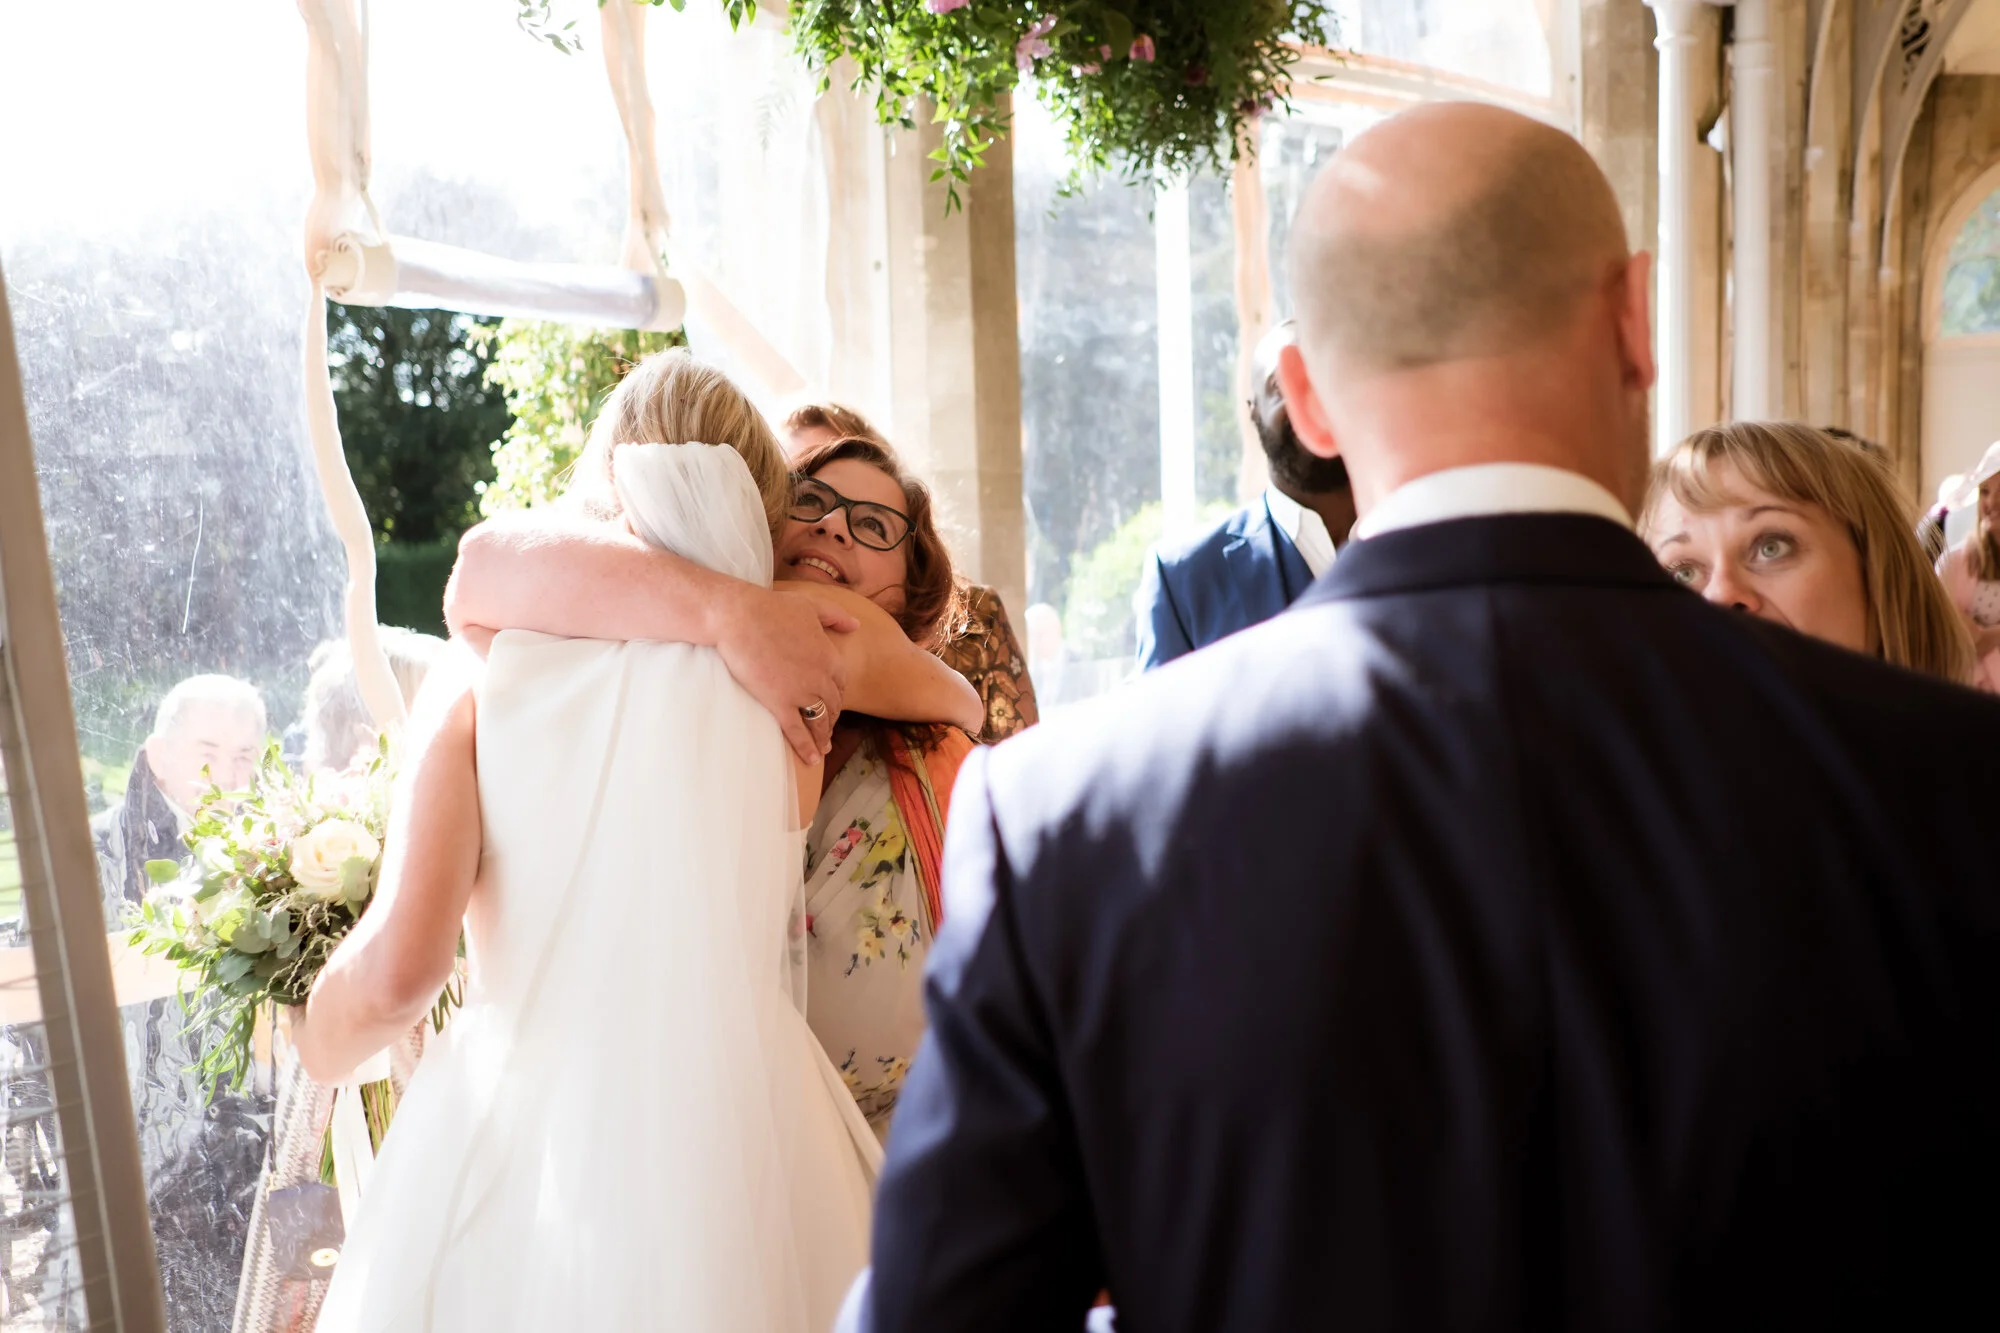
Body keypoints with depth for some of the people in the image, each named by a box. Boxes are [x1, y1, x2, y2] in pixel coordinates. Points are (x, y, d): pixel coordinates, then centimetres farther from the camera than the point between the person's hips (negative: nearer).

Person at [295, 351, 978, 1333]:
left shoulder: (484, 671, -4)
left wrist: (318, 1050, 11)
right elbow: (964, 701, 18)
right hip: (734, 1134, 1)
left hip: (514, 1144, 0)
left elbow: (396, 971, -10)